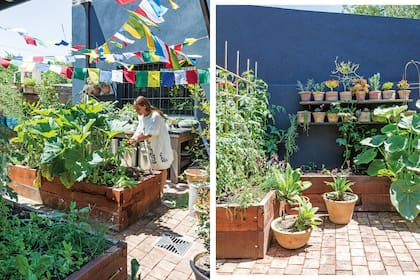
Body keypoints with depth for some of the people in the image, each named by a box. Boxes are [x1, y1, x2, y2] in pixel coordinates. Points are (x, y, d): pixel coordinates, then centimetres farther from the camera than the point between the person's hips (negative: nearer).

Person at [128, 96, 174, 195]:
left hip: (161, 144, -7)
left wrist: (137, 139, -31)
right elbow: (139, 129, 2)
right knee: (154, 167, 15)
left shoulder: (155, 116, -25)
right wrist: (133, 138, -16)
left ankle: (160, 190, 13)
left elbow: (151, 133, -28)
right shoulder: (141, 116, 0)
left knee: (162, 168, 4)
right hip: (150, 146, 7)